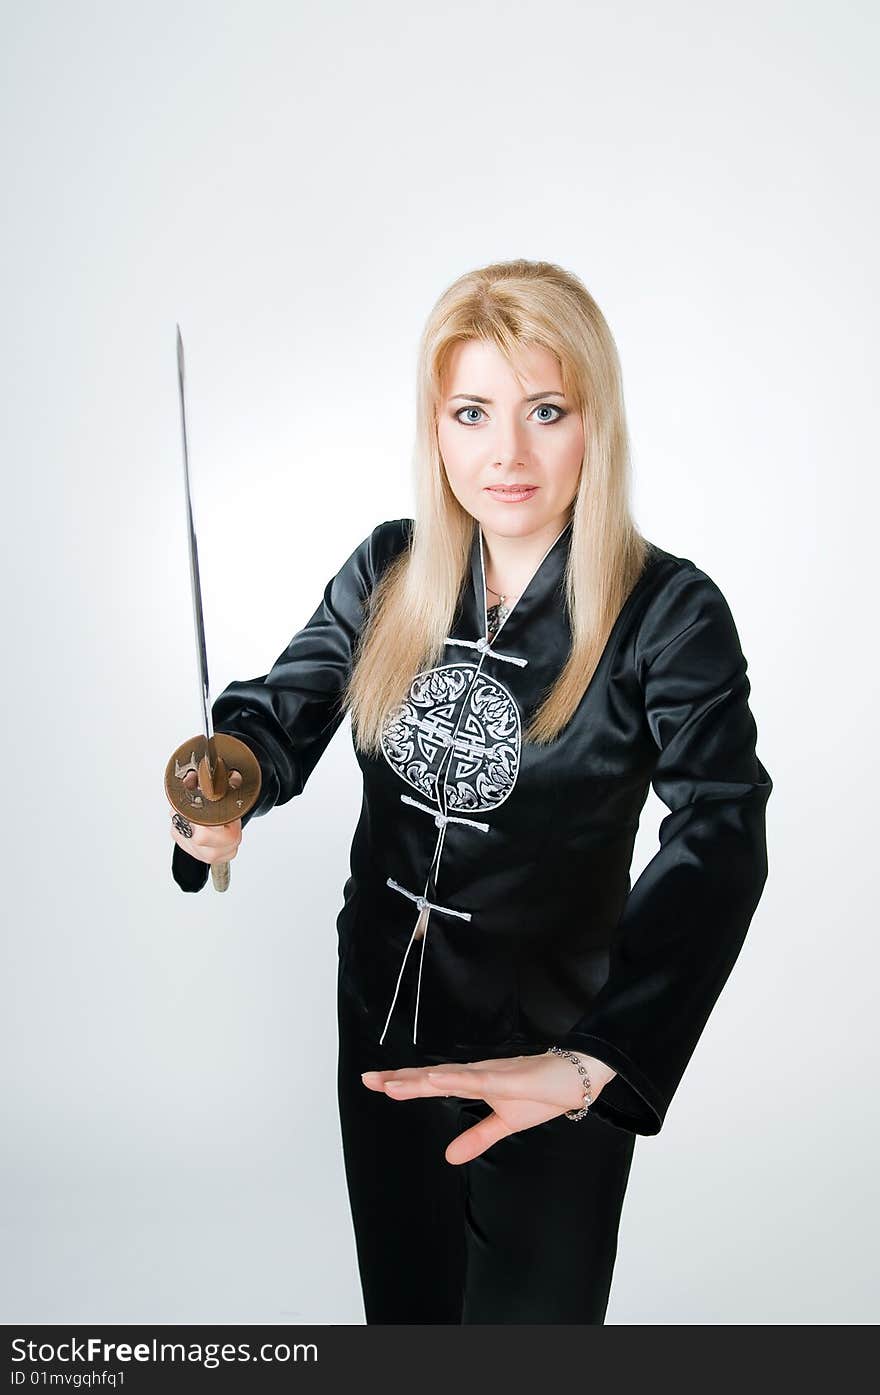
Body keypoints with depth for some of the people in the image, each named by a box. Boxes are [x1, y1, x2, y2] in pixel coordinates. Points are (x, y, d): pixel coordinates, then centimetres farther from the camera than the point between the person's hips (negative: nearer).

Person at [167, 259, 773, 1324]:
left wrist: (588, 1058, -43)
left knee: (532, 1308, 19)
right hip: (382, 1015, 4)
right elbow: (282, 715, -6)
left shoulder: (670, 613, -19)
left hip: (551, 1049, -3)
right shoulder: (387, 571, -4)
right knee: (401, 1296, 26)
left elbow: (719, 844, -29)